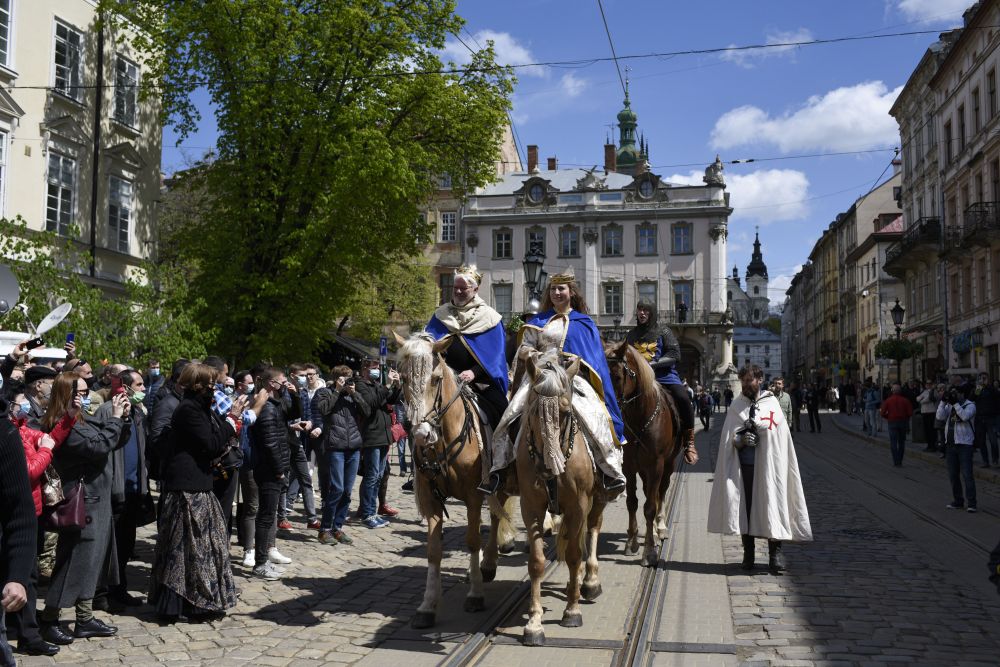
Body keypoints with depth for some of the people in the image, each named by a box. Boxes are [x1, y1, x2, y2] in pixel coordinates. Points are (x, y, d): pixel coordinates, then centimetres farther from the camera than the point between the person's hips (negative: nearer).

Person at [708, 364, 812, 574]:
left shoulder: (772, 405, 4)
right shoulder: (736, 407, 9)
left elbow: (780, 437, -2)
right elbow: (729, 440, 6)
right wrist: (741, 440, -14)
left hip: (767, 466, -2)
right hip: (742, 465, 2)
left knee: (771, 504, -6)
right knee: (744, 507, 4)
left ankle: (775, 553, 0)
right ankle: (748, 551, 15)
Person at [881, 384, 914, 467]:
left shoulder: (888, 401, -5)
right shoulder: (905, 400, -3)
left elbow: (883, 413, -8)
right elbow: (910, 413, -7)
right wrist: (905, 417, 14)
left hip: (892, 423, -2)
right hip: (903, 422, 2)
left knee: (893, 443, 0)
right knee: (901, 443, 13)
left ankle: (896, 462, -9)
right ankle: (900, 462, 16)